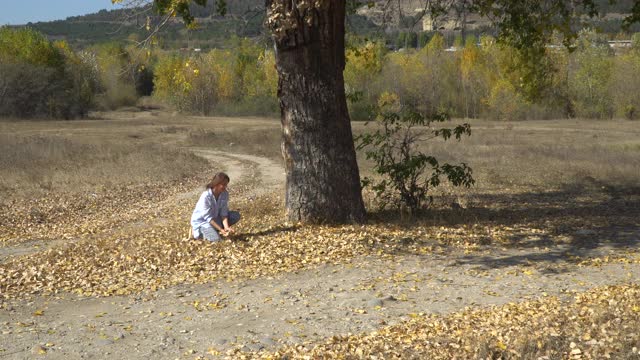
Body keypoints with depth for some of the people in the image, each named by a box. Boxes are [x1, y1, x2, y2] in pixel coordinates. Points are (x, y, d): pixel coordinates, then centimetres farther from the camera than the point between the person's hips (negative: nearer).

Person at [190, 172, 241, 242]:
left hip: (215, 218, 6)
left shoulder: (225, 194, -12)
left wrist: (226, 227, -30)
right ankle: (200, 231, 3)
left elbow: (223, 213, -13)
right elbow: (208, 217, -28)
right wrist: (221, 230, -33)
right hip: (201, 221, -6)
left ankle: (215, 230, -1)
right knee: (216, 239, -27)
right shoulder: (205, 196, -29)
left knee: (236, 215, -9)